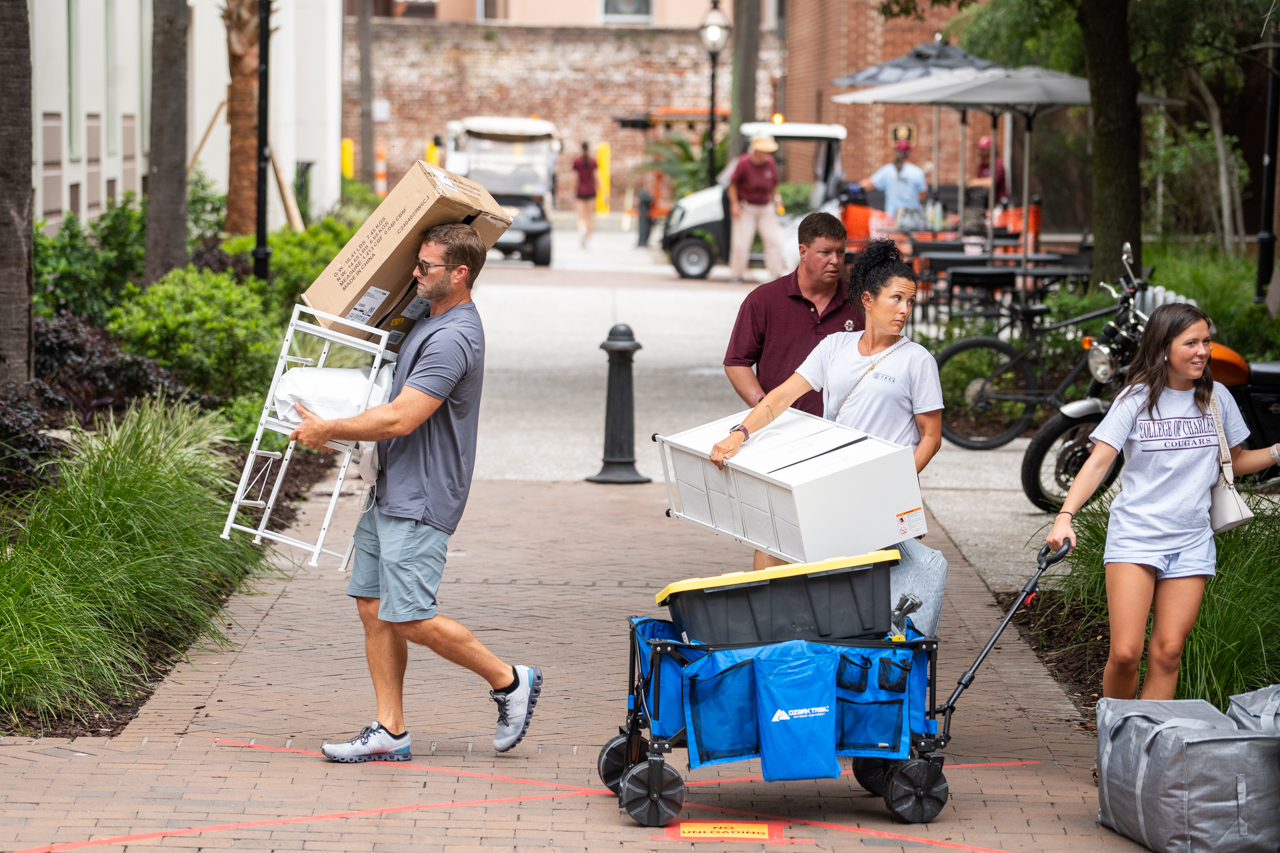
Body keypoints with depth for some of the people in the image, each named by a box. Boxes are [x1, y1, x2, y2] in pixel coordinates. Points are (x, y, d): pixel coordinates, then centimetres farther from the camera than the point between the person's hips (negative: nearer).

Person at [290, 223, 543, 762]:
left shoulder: (453, 339, -20)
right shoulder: (435, 321, 14)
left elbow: (400, 418, -24)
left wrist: (327, 431, -14)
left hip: (420, 500, -10)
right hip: (391, 492, 10)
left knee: (409, 617, -9)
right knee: (373, 607, 6)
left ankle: (510, 681, 8)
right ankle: (390, 732, 9)